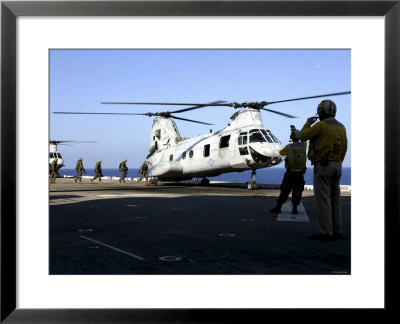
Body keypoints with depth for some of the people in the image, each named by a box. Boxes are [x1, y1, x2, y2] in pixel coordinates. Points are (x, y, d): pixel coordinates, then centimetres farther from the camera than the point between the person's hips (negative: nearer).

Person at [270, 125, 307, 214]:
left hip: (289, 173, -1)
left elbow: (281, 152, 13)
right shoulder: (303, 146, 0)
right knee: (297, 192, 10)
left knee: (284, 191, 8)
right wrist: (295, 129, 32)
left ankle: (278, 207, 7)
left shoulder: (288, 147, -8)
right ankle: (294, 209, 3)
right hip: (300, 174, 1)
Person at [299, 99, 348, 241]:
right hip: (336, 166, 8)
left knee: (323, 199, -6)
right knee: (334, 199, 11)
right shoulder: (341, 127, 15)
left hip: (322, 165, -8)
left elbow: (303, 136, -4)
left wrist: (308, 123, 13)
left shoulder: (321, 125, -10)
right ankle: (337, 231, 14)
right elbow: (344, 148, 16)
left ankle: (326, 232, -7)